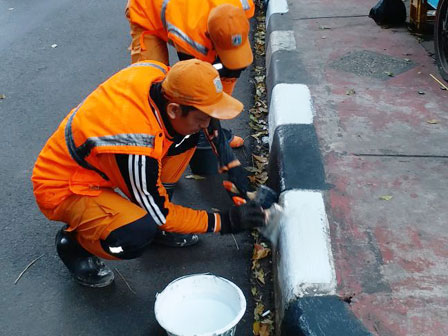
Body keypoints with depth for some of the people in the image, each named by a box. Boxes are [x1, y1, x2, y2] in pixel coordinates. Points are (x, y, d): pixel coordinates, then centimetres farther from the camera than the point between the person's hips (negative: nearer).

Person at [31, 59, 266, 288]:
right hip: (63, 189, -8)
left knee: (187, 135, -4)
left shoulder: (159, 75, -19)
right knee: (137, 235, -34)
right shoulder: (136, 147, -37)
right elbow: (159, 214, -19)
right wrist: (223, 222, -16)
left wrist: (234, 169, -2)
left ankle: (149, 222, 9)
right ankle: (73, 243, -1)